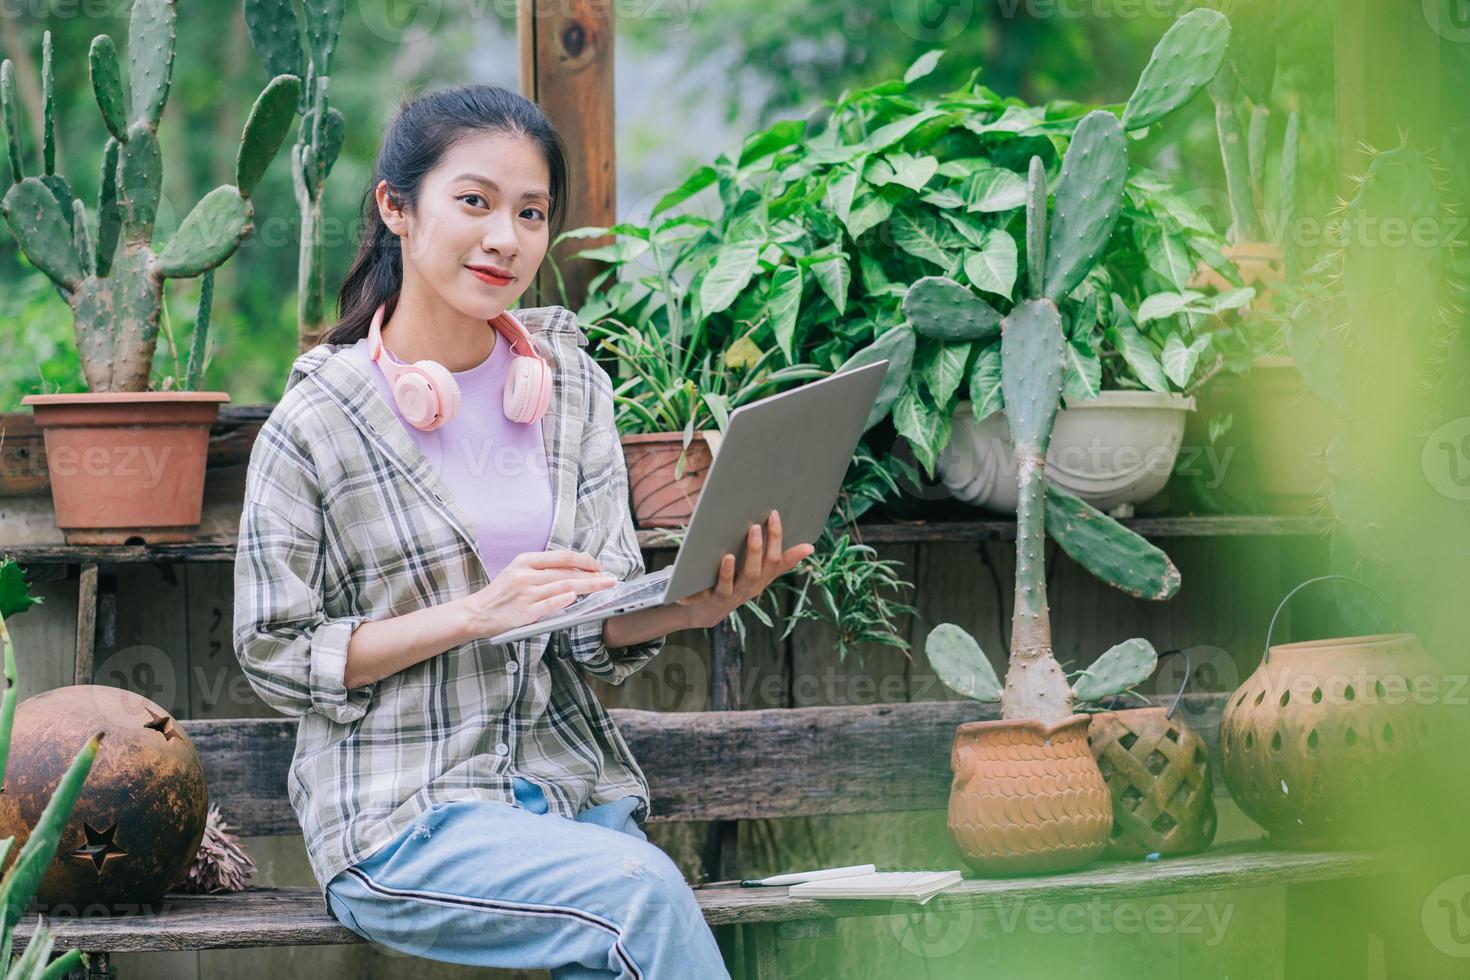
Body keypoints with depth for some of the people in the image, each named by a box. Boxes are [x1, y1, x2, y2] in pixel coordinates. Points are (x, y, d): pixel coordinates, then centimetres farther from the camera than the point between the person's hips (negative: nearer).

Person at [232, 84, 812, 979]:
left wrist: (692, 606, -17)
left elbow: (598, 628, 6)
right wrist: (477, 613, -16)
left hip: (572, 785, 4)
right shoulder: (320, 421, -6)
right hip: (404, 816, -4)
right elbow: (276, 655, -6)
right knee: (638, 889, -30)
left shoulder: (573, 386, 9)